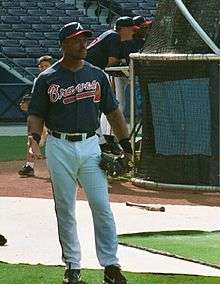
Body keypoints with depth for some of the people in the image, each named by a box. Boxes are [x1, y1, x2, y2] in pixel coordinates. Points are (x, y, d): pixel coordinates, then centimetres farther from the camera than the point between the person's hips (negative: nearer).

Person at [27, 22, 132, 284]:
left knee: (101, 206, -7)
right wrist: (34, 140, -16)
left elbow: (113, 112, 14)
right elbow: (36, 114, 3)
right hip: (59, 148, -1)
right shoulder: (47, 79, 2)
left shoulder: (97, 75, 9)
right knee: (65, 210, 4)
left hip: (90, 146, 1)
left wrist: (126, 145, 9)